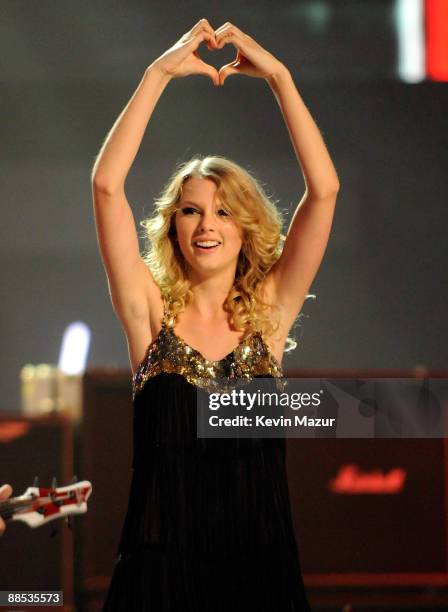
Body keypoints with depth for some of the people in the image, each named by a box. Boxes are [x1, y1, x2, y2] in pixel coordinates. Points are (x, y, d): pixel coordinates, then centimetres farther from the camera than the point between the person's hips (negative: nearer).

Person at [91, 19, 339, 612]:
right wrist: (159, 73, -7)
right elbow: (107, 185, -7)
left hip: (260, 563, 1)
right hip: (162, 564, -1)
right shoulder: (151, 313, 2)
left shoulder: (269, 313, 4)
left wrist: (278, 75, -5)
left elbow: (324, 190, -2)